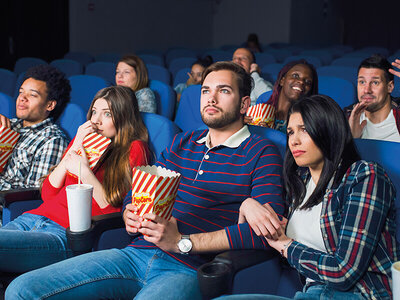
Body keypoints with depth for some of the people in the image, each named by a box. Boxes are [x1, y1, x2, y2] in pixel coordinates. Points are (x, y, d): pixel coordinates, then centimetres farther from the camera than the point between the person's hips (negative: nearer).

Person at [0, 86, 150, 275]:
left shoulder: (133, 150, 7)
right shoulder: (83, 140, 25)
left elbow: (115, 211, -3)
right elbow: (47, 193, 16)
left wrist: (85, 173, -11)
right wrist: (73, 150, 6)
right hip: (33, 217, 7)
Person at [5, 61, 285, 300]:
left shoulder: (262, 153, 3)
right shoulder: (183, 143, 23)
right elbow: (135, 195, 24)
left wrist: (182, 242, -15)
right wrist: (131, 215, -3)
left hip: (187, 269, -6)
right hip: (137, 253, 7)